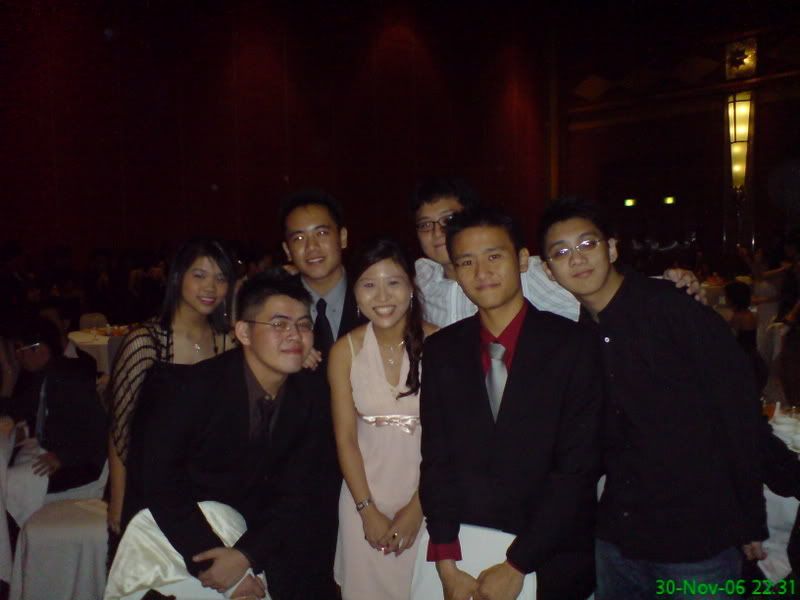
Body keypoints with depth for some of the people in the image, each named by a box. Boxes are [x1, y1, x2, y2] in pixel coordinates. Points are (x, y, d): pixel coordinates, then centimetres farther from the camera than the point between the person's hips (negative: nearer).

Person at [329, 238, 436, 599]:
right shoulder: (345, 351, -5)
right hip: (365, 492, 2)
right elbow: (345, 438, -2)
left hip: (425, 488, -1)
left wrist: (417, 508, -9)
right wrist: (368, 510, -5)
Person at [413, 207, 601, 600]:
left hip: (546, 557, -2)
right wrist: (446, 562, -6)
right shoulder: (441, 349, 1)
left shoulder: (571, 344, -9)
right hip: (456, 544, 3)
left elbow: (577, 467, -10)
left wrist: (516, 566, -11)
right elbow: (436, 458, 1)